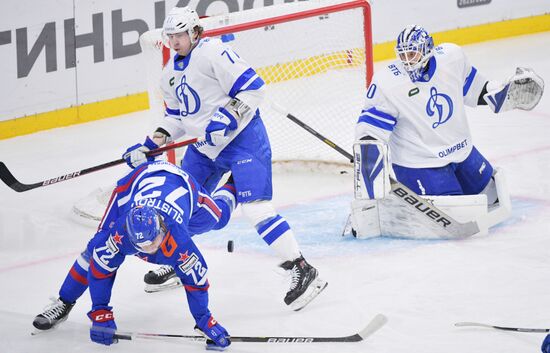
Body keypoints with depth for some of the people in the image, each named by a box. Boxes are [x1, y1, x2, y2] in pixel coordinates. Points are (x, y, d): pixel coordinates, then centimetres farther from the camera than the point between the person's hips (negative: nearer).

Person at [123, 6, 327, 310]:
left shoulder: (213, 52, -17)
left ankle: (302, 271, -20)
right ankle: (176, 265, 35)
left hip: (243, 139, -9)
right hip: (203, 147, 9)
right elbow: (176, 116, 22)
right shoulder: (170, 74, 12)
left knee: (255, 206, -20)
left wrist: (229, 117, -29)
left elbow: (252, 87, -20)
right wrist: (153, 143, 9)